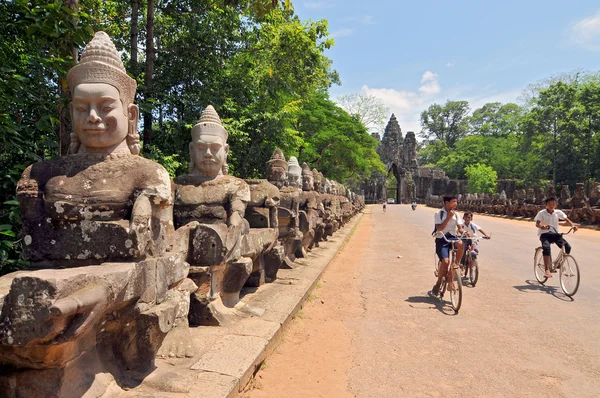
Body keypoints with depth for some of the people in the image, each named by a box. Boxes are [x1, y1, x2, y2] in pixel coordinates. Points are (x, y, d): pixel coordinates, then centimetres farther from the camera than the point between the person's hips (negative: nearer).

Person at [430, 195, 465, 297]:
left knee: (461, 245, -34)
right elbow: (439, 228, -16)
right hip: (441, 239, -3)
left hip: (452, 237, 3)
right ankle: (438, 285, 0)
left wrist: (464, 232, -23)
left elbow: (460, 228, 0)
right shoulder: (439, 213, -5)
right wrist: (449, 217, -20)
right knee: (445, 261, -21)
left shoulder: (456, 214, 7)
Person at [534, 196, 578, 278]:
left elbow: (567, 219, 1)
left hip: (555, 233, 4)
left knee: (567, 247, -16)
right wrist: (542, 226, -38)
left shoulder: (558, 212, 3)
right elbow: (537, 224, -15)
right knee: (546, 247, -32)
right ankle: (547, 270, -29)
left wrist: (573, 225, -20)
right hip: (544, 234, -4)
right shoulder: (542, 213, -7)